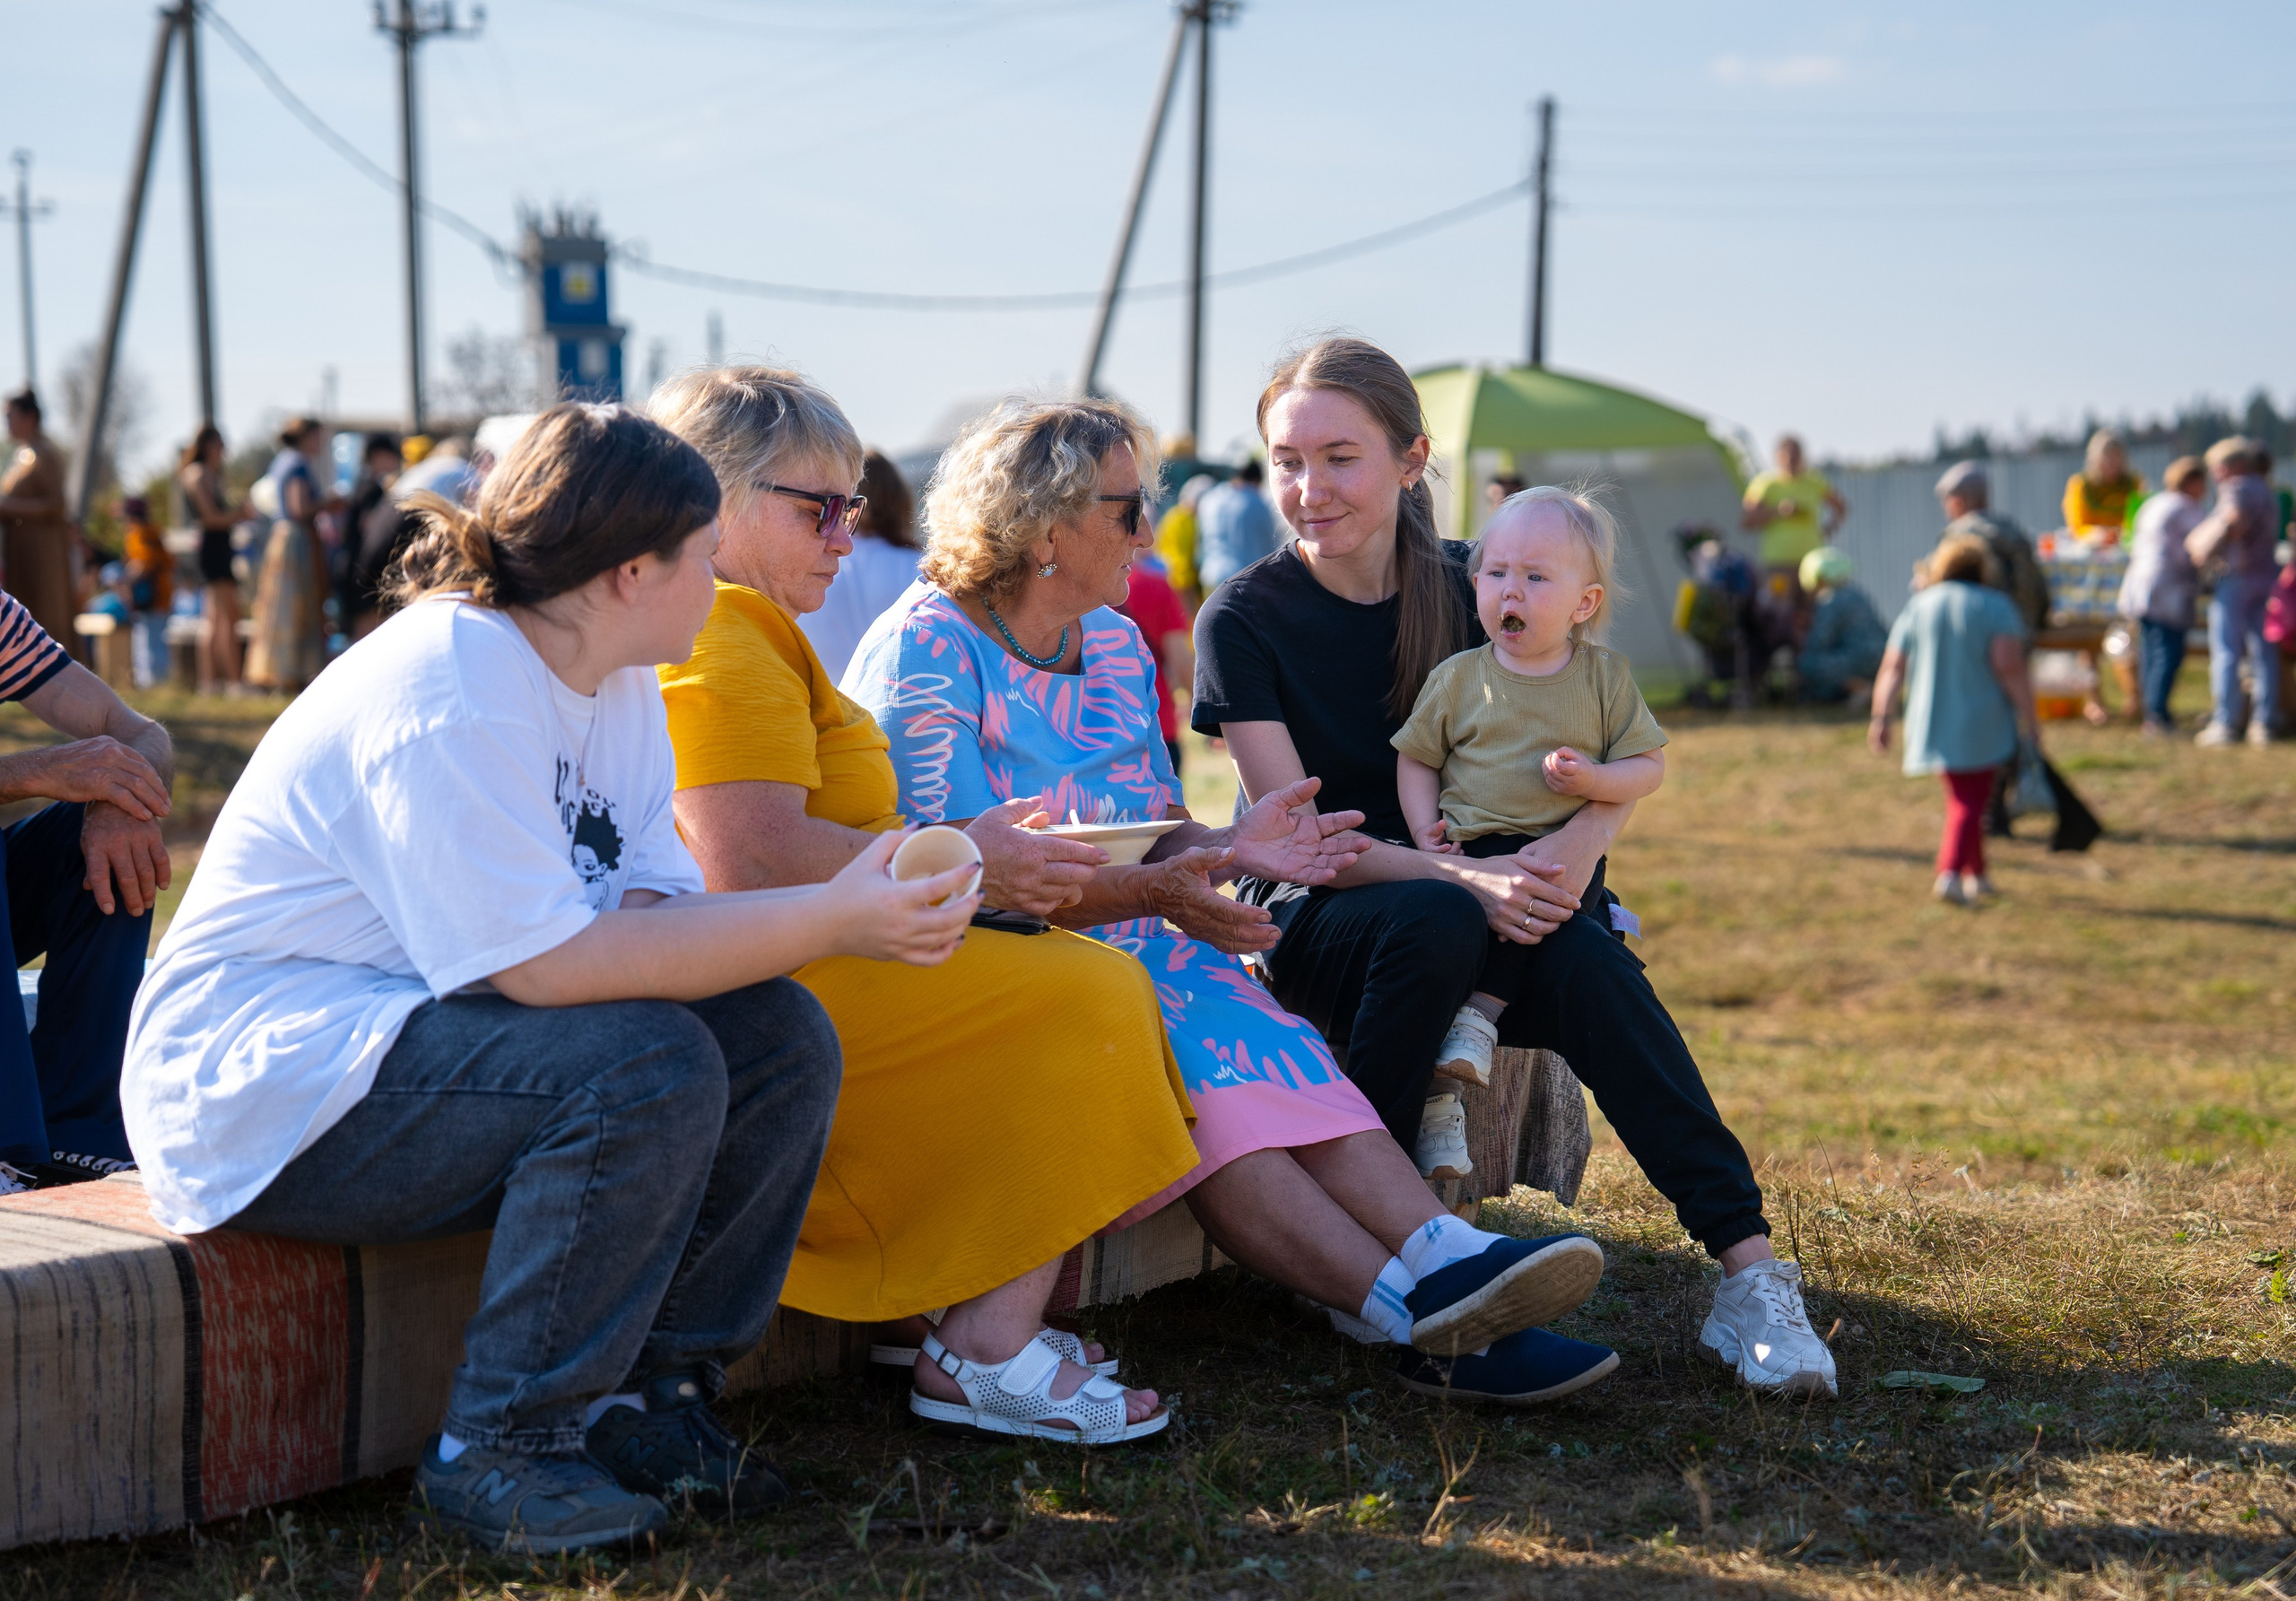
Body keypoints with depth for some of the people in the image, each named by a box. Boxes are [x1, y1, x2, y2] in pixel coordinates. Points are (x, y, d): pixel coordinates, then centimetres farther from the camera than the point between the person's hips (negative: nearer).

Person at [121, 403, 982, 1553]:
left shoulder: (618, 681, 7)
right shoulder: (448, 690, -23)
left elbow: (651, 910, -2)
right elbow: (553, 963, -29)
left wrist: (855, 915, -21)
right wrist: (828, 920, -28)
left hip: (416, 1034, 9)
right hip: (263, 1087, -9)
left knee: (780, 1036, -6)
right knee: (647, 1066, -29)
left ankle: (646, 1393, 3)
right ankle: (495, 1457, -16)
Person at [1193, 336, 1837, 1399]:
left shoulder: (1465, 591, 3)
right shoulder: (1243, 620, -6)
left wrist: (1576, 845, -23)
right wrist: (1463, 879, -29)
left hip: (1489, 911, 3)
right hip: (1306, 924, -2)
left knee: (1584, 954, -29)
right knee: (1433, 921, -36)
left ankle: (1748, 1272, -35)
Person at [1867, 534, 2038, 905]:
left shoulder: (1917, 606, 6)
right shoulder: (1996, 607, -6)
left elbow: (1893, 667, 0)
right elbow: (2010, 666, -16)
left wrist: (1882, 717, -1)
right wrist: (2028, 719, -11)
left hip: (1933, 722, 4)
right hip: (1981, 724, -4)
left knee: (1962, 796, 18)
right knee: (1971, 801, -2)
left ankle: (1976, 874, 24)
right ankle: (1950, 872, -19)